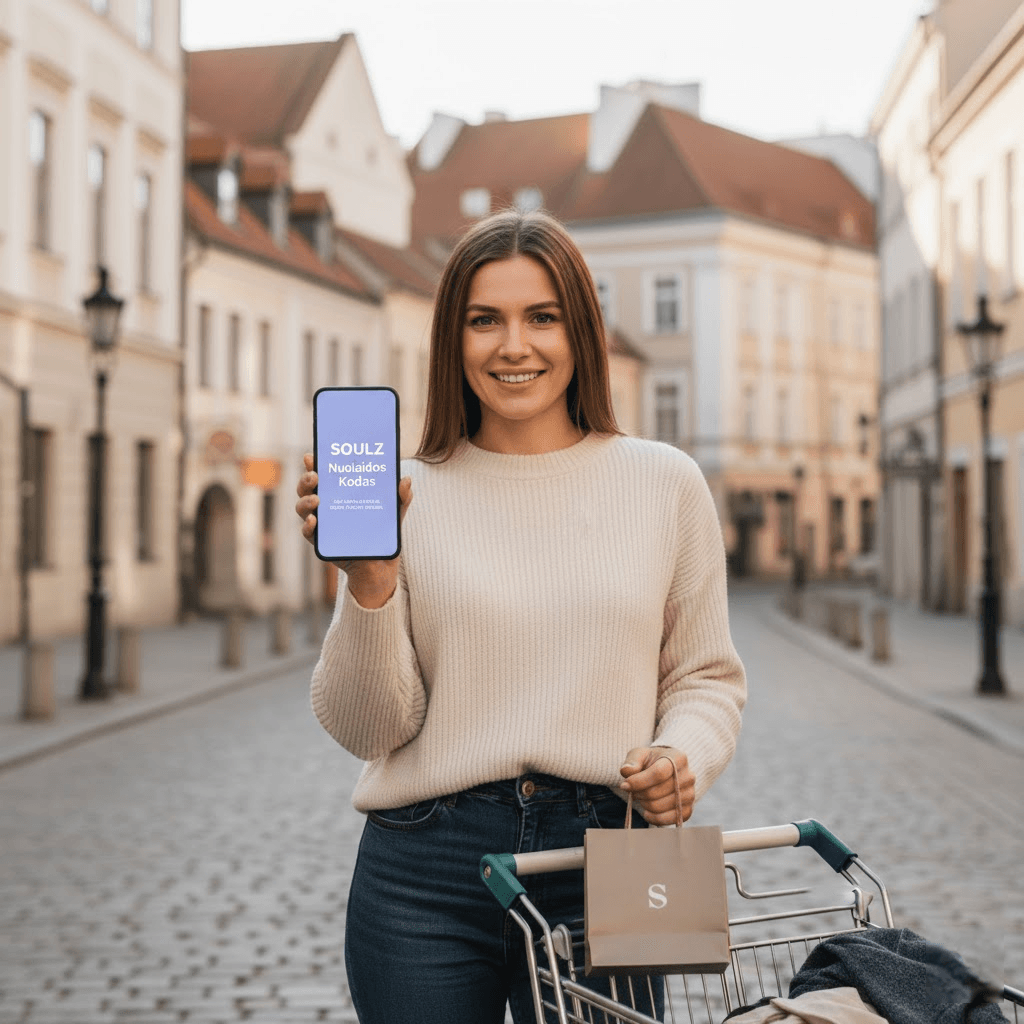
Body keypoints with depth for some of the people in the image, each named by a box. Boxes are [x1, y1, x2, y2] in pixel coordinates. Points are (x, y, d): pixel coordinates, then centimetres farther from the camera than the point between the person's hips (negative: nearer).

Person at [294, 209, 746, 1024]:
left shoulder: (664, 482, 4)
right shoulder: (411, 497, 1)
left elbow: (706, 677, 10)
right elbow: (366, 729, 0)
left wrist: (684, 758, -10)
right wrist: (368, 582, -15)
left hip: (600, 870, 0)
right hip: (424, 876, 0)